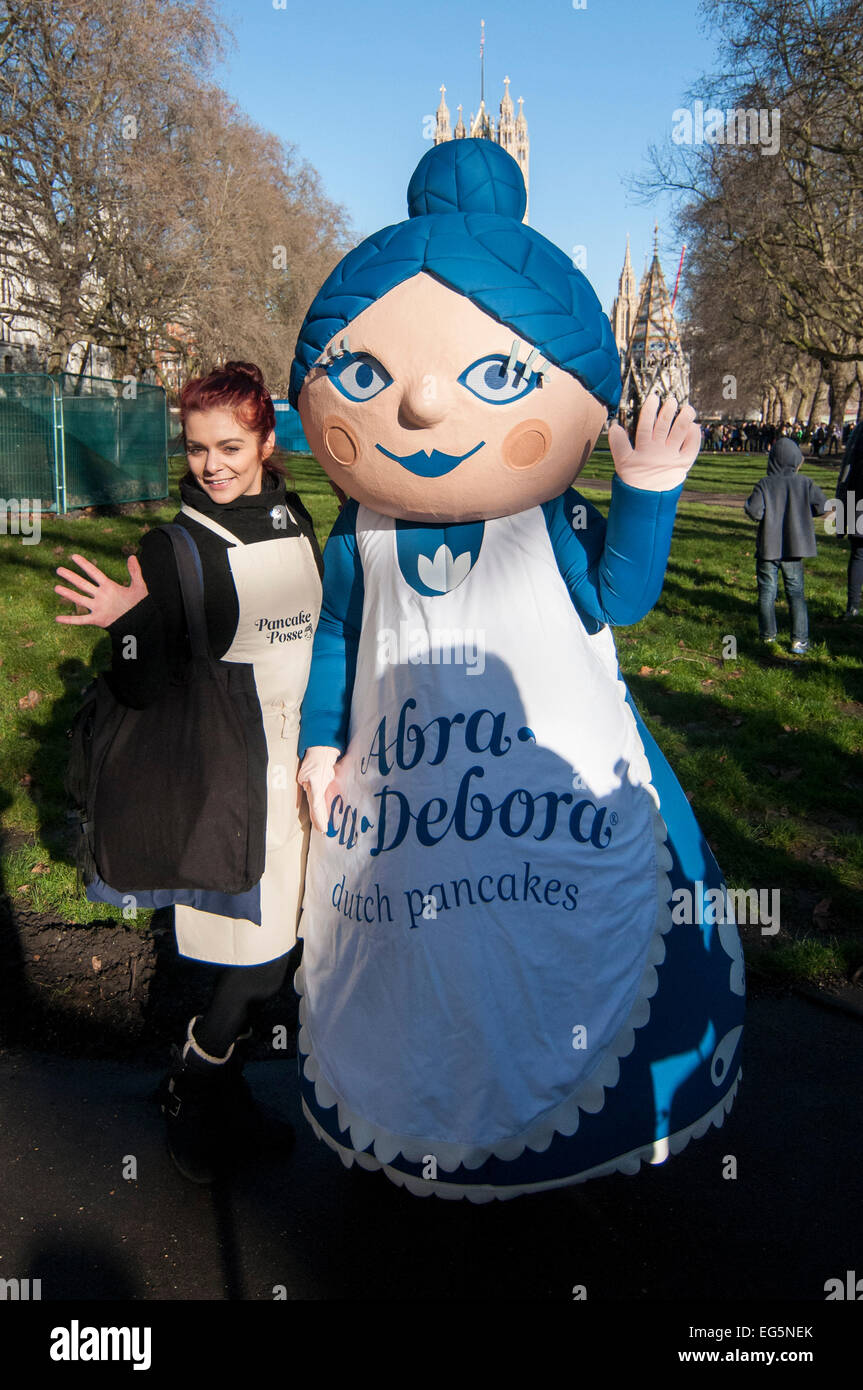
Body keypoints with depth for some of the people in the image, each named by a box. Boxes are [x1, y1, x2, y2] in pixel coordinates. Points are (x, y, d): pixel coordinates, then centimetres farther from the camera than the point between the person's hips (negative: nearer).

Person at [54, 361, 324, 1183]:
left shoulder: (297, 524, 5)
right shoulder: (173, 550, -13)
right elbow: (142, 693, -15)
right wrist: (131, 626, -34)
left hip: (295, 765, 6)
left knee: (281, 931, 13)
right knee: (263, 944, -2)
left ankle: (214, 1060, 38)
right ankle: (196, 1086, 25)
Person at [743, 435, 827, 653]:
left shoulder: (764, 484, -10)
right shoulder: (804, 483, -4)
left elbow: (755, 512, -19)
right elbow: (822, 506, -4)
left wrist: (748, 503, 3)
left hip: (768, 547, -1)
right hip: (794, 547, 1)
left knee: (767, 591, 12)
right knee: (796, 592, 6)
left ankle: (768, 634, 19)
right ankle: (799, 639, -1)